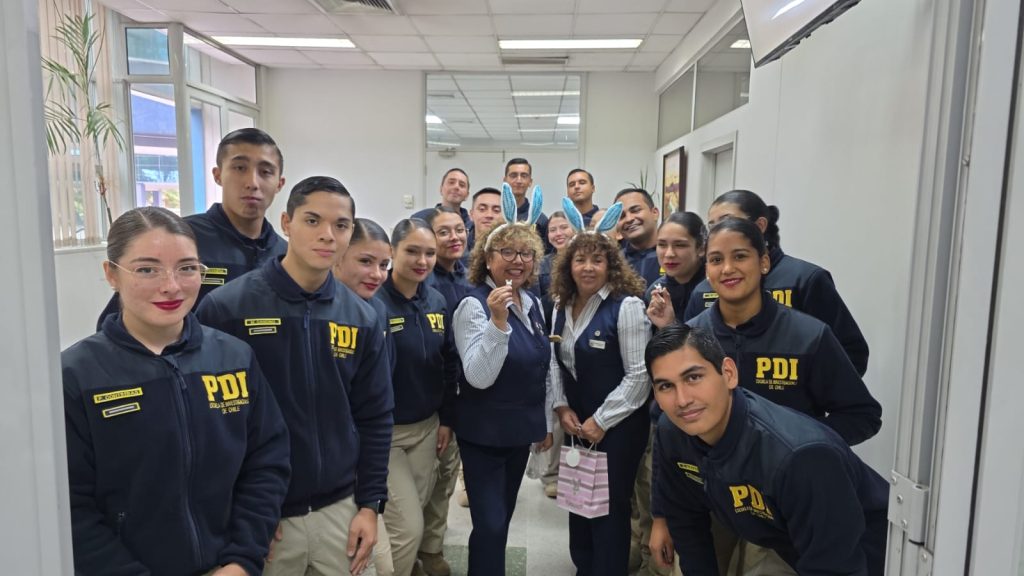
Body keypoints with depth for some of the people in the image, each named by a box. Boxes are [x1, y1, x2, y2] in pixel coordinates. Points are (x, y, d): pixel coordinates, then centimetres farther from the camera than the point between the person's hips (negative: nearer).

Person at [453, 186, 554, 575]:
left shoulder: (533, 303, 3)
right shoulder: (474, 305, -18)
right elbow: (479, 377, -28)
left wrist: (546, 422, 17)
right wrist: (498, 320, -37)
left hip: (522, 430, 7)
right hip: (483, 433, -7)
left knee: (503, 519, 19)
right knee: (490, 525, -4)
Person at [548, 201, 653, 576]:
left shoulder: (627, 306, -16)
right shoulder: (563, 307, 6)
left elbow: (639, 375, -18)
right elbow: (555, 362, 11)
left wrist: (601, 421, -16)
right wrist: (562, 407, -3)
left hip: (617, 426, -6)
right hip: (577, 423, 6)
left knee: (609, 506, 6)